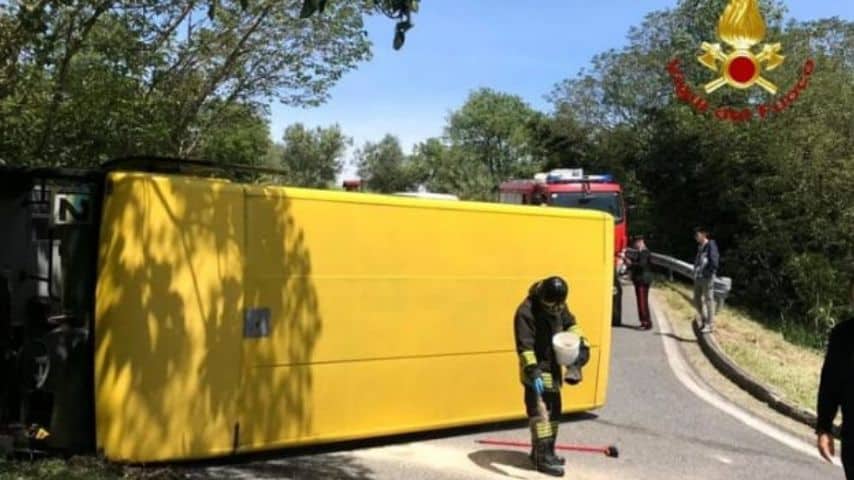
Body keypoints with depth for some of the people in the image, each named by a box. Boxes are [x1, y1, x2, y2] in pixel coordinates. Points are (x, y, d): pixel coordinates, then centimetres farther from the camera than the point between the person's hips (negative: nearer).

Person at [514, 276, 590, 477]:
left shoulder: (559, 305, 0)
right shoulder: (526, 312, -25)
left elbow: (570, 324, 16)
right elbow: (525, 346, -30)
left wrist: (581, 343, -2)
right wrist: (533, 372, -39)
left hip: (553, 366, 9)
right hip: (536, 370, -9)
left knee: (554, 409, 16)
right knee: (540, 411, -10)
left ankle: (543, 451, 29)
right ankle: (542, 457, -6)